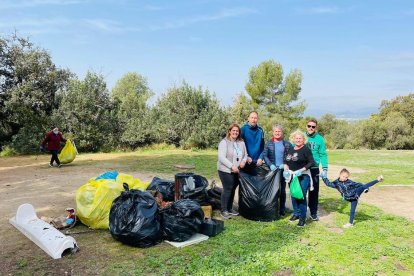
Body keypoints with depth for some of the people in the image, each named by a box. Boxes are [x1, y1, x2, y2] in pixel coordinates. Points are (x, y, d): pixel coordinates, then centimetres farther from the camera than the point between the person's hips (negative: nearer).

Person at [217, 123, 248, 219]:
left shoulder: (241, 143, 12)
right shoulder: (224, 142, -8)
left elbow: (245, 155, 15)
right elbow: (221, 157, -16)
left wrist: (243, 161, -7)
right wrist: (232, 166, -21)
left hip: (237, 171, 6)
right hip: (226, 171, -6)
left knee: (233, 189, 11)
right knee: (227, 189, -6)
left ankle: (230, 209, 23)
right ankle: (224, 211, 3)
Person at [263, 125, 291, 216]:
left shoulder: (287, 144, 2)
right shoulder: (268, 143, 3)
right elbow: (265, 155, -2)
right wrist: (270, 165, -14)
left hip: (283, 170, 0)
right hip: (272, 169, 0)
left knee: (282, 190, 8)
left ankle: (282, 209, 19)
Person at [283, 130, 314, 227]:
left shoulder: (306, 149, -7)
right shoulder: (291, 149, 12)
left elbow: (311, 162, -12)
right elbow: (286, 161, 18)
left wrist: (301, 170, -20)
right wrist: (286, 170, 0)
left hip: (303, 176, -6)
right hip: (292, 176, 6)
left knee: (301, 196, -8)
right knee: (293, 195, 13)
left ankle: (302, 218, 1)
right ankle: (296, 213, 30)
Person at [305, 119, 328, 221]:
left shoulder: (320, 139, -1)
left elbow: (323, 154, -1)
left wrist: (325, 168, -8)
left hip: (314, 169, 0)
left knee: (314, 191, 6)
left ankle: (313, 213, 17)